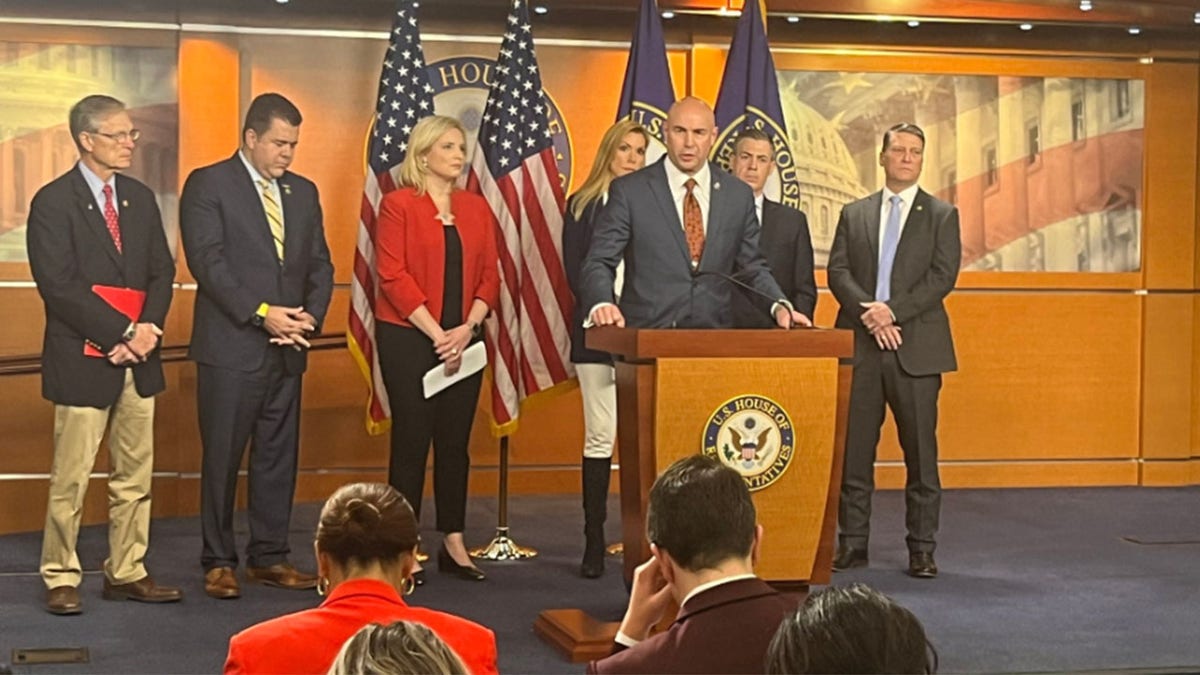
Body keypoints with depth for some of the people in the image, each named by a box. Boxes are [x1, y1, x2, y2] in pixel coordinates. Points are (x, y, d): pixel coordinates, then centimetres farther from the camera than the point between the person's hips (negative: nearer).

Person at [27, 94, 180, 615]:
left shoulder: (140, 199, 12)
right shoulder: (53, 202, -7)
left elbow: (162, 271, 11)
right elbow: (59, 286, -14)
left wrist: (149, 328, -7)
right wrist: (121, 334, -17)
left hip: (138, 358, 6)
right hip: (83, 361, -6)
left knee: (135, 474, 10)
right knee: (71, 478, 0)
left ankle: (127, 572, 19)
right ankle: (60, 579, 11)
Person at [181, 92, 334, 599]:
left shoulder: (303, 192, 15)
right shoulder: (207, 185, -3)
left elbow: (320, 264, 14)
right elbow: (208, 261, -12)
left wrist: (311, 314, -5)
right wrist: (261, 313, -18)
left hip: (287, 349, 5)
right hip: (231, 347, -5)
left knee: (279, 456, 8)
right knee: (223, 457, 1)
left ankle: (269, 557, 18)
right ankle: (219, 562, 11)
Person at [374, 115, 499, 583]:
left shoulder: (475, 207, 12)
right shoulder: (398, 204, -2)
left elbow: (491, 274, 8)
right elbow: (393, 276, -10)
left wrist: (469, 326, -7)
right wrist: (436, 333, -14)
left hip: (464, 340, 5)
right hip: (408, 338, -4)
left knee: (456, 441, 7)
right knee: (412, 439, -2)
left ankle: (454, 544, 14)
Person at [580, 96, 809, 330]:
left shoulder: (738, 195, 11)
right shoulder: (628, 191, 3)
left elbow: (751, 267, 18)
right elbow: (598, 262, 0)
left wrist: (780, 306, 0)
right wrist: (602, 305, -20)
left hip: (715, 338, 3)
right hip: (647, 337, -3)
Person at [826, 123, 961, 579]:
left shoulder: (942, 215, 9)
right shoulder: (854, 214, 14)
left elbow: (943, 275, -3)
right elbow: (837, 272, 5)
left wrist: (894, 310, -13)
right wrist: (868, 313, -12)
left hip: (916, 347, -2)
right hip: (860, 346, 2)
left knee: (920, 452, 0)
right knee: (854, 450, 3)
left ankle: (922, 549, 8)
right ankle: (852, 543, 11)